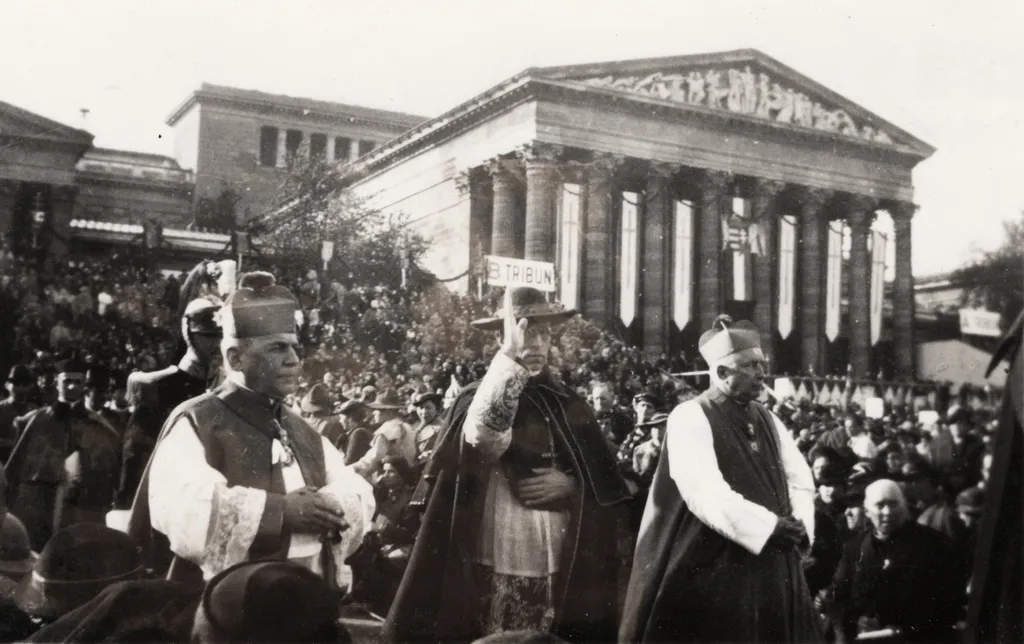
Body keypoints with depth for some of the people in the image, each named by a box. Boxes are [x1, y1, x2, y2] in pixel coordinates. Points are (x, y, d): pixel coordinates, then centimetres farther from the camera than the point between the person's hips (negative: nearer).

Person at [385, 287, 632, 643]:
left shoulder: (569, 405, 11)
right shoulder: (480, 396, -3)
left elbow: (606, 480, 9)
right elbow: (484, 433, -28)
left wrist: (571, 484, -12)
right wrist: (510, 355, -33)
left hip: (563, 574, 4)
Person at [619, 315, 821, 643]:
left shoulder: (767, 420, 13)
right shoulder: (690, 418, -9)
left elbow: (800, 479, 10)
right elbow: (705, 492, -20)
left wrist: (799, 527, -9)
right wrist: (769, 527, -22)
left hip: (773, 567, 6)